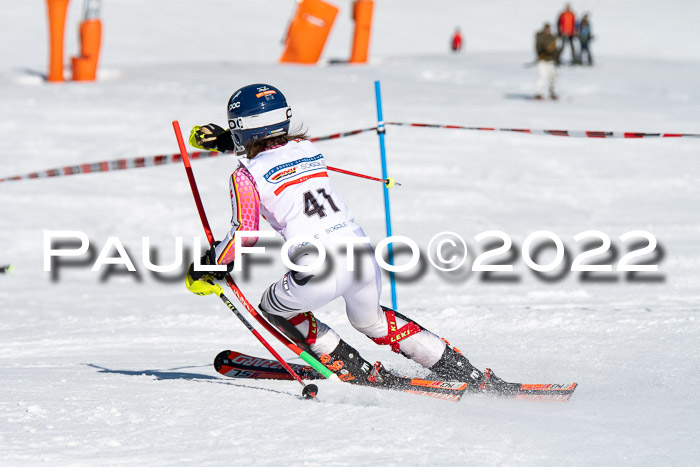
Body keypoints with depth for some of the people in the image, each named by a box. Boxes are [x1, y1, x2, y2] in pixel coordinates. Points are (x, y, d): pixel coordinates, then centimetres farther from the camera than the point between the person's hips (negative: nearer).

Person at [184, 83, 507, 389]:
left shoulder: (246, 176, -2)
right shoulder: (307, 147, 17)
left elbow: (245, 234, -6)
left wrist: (208, 264, 10)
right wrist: (226, 140, 47)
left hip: (318, 274, -6)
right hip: (362, 258, 6)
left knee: (274, 307, 26)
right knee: (371, 320, 33)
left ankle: (356, 372, 14)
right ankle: (470, 375, 27)